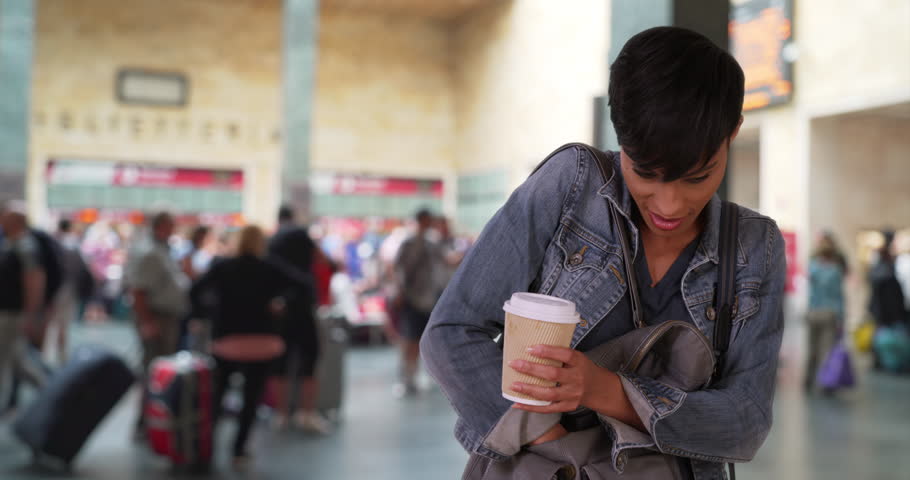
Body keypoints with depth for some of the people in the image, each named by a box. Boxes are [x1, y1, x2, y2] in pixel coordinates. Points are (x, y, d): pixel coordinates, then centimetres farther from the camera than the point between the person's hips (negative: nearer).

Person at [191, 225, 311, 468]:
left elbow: (195, 293, -4)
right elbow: (306, 283, 0)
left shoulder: (221, 268, 3)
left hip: (226, 339, 2)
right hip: (261, 341, -1)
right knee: (251, 397, 5)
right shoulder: (269, 269, 0)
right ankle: (239, 449, 2)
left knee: (216, 392, 18)